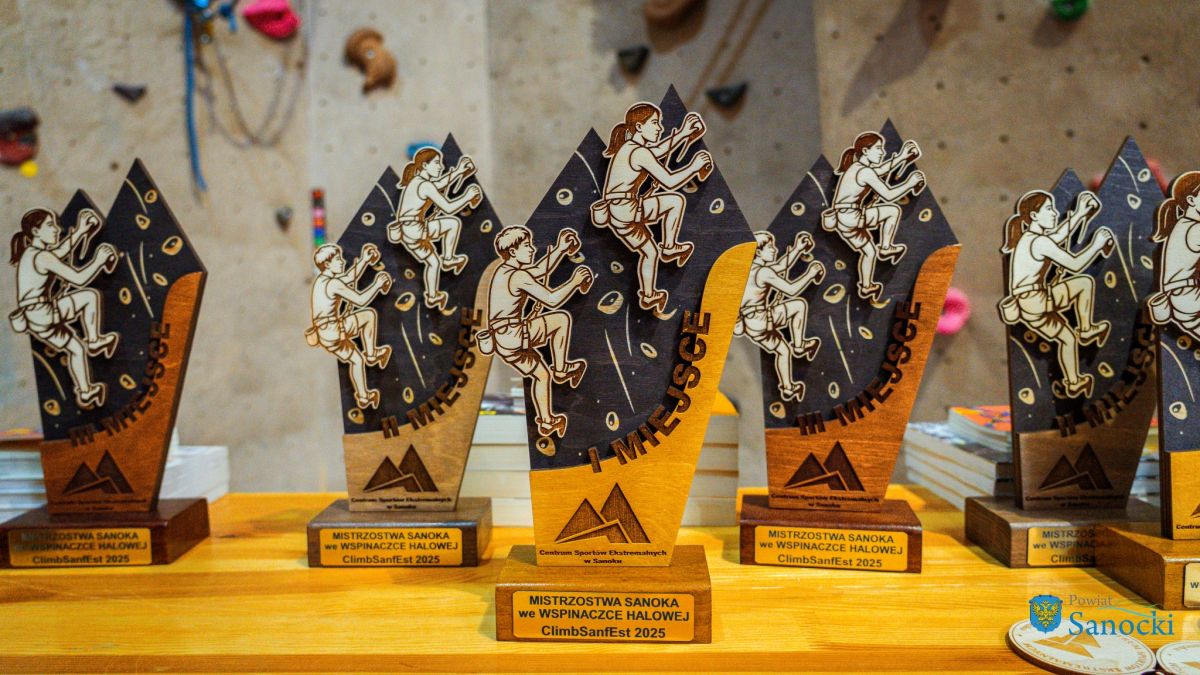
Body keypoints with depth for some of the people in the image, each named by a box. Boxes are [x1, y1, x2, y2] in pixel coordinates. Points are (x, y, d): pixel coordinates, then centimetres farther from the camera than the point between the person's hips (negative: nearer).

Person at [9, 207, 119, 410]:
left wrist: (80, 231, 27)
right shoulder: (43, 257, -19)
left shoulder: (30, 252, 10)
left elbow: (61, 252, 30)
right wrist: (98, 259, -8)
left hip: (34, 317, 9)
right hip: (43, 313, -9)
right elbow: (79, 279, -20)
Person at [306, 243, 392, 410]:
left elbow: (350, 278, 24)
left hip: (324, 333, 8)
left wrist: (364, 260, 21)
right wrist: (377, 284, -6)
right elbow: (361, 301, -18)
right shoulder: (333, 283, -19)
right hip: (334, 329, -8)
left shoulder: (322, 278, 9)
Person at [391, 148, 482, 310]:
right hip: (415, 229, -9)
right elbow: (448, 208, -16)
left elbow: (438, 185, 29)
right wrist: (467, 195, -4)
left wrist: (458, 171, 26)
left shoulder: (415, 180, 11)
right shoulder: (425, 185, -16)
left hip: (406, 232, 9)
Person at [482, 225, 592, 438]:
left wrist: (560, 249, 24)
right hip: (514, 334, -9)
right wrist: (574, 281, -5)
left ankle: (546, 422, 31)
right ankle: (561, 369, 10)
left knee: (542, 374, 23)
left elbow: (540, 270, 27)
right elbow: (552, 300, -17)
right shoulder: (519, 276, -17)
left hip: (502, 340, 9)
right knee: (562, 318, 0)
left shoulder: (505, 270, 13)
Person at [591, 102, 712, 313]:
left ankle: (647, 296, 33)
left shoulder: (629, 147, 14)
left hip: (616, 212, 10)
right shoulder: (639, 152, -16)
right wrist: (694, 166, -3)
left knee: (650, 251, 23)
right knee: (677, 200, 0)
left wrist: (683, 132, 29)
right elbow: (670, 182, -16)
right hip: (626, 209, -10)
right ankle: (670, 248, 10)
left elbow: (658, 151, 32)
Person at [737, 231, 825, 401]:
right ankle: (799, 346, 11)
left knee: (784, 350, 25)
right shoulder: (763, 272, -19)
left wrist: (797, 249, 20)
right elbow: (791, 290, -17)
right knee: (800, 304, 1)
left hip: (749, 323, 9)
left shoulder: (752, 265, 9)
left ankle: (787, 389, 35)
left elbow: (781, 266, 24)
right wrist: (810, 274, -5)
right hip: (760, 319, -9)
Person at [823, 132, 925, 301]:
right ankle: (885, 249, 11)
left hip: (841, 219, 9)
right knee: (894, 210, -1)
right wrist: (909, 183, -3)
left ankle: (866, 287, 35)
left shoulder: (857, 167, 13)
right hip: (850, 216, -9)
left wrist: (901, 157, 26)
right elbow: (889, 196, -14)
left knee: (869, 251, 25)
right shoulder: (865, 172, -16)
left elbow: (881, 170, 31)